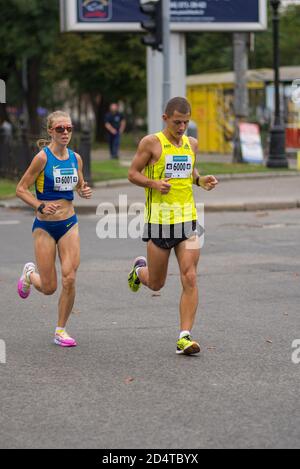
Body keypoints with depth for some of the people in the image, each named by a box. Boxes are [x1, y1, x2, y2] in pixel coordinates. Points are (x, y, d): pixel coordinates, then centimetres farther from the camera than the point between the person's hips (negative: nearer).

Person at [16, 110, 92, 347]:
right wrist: (40, 206, -22)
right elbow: (21, 189, -9)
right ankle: (29, 273, 37)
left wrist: (85, 191, -3)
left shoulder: (75, 158, 3)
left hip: (69, 224, 4)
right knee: (49, 288, 1)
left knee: (70, 279, -8)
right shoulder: (43, 157, -12)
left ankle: (61, 330, 8)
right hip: (45, 227, -4)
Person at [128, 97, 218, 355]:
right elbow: (133, 173, -2)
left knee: (190, 279, -10)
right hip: (159, 220, -3)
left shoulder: (191, 144, 10)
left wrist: (201, 180, 4)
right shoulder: (151, 143, -5)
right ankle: (140, 269, 46)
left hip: (188, 219, 3)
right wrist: (153, 183, -19)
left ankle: (185, 337, -7)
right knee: (156, 284, 9)